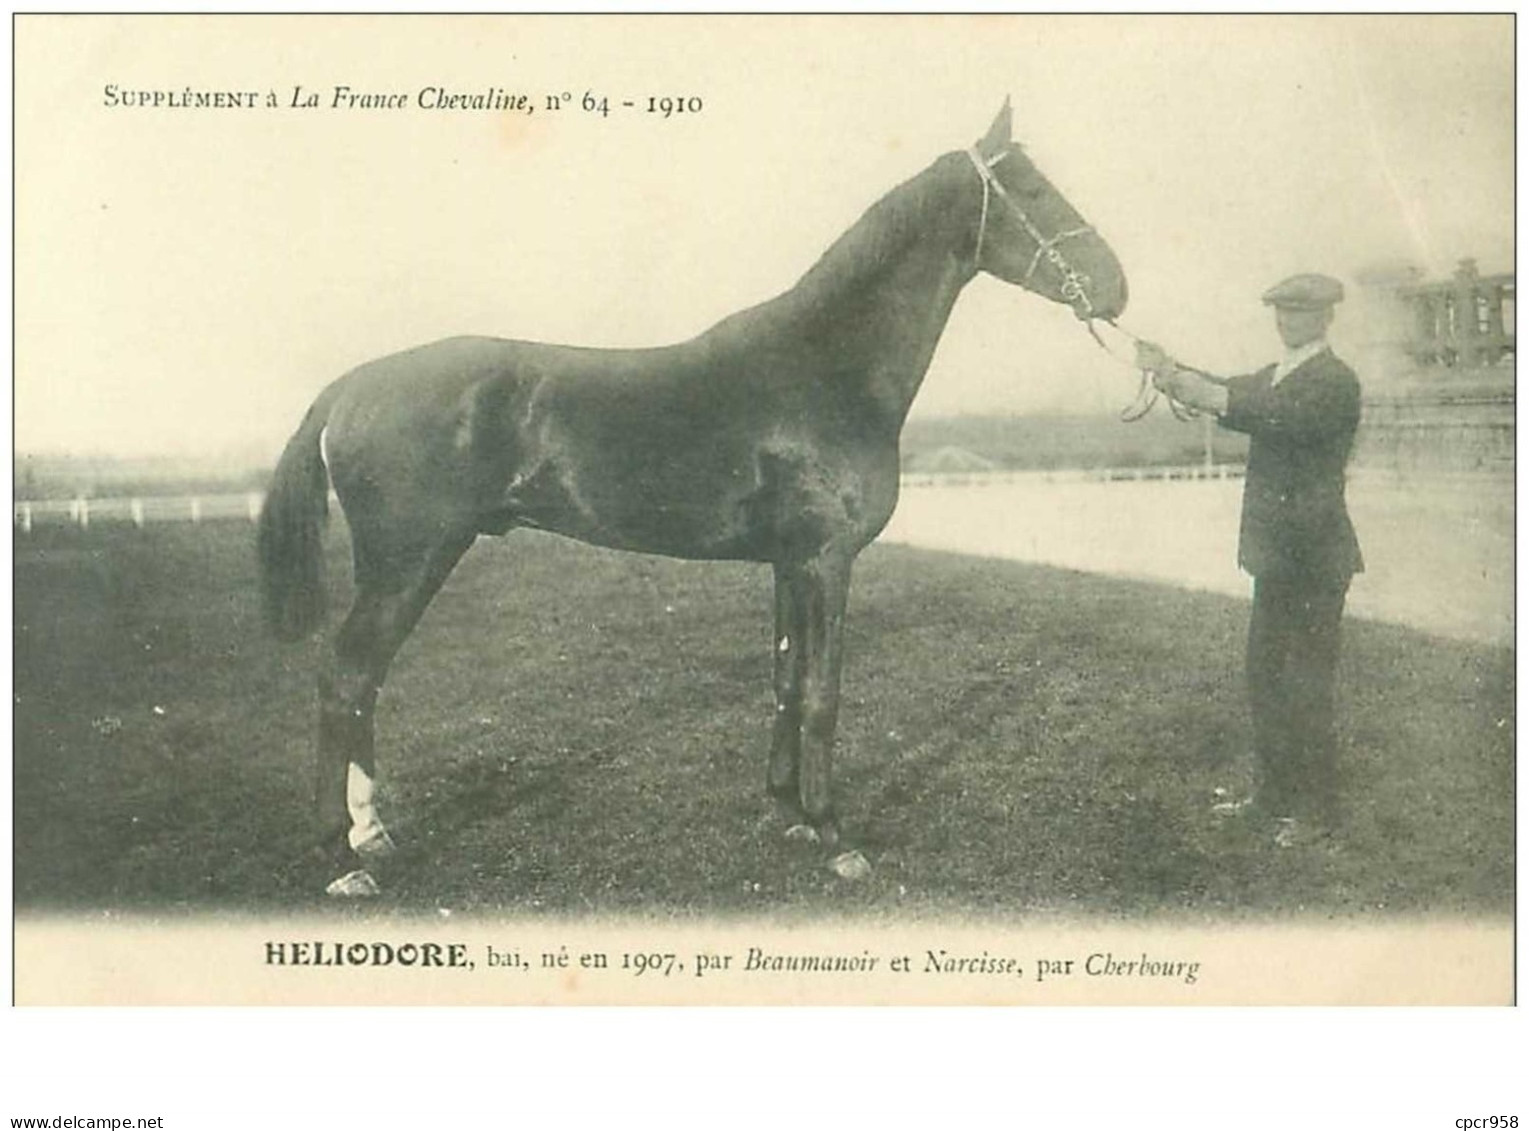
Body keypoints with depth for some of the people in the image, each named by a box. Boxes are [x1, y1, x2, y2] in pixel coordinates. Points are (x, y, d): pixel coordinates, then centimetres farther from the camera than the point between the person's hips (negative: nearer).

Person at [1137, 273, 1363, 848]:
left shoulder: (1334, 382, -12)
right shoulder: (1277, 375, 16)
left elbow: (1279, 417, -29)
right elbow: (1226, 393, 3)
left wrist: (1213, 396, -39)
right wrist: (1173, 373, -15)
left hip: (1313, 557, -9)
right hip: (1277, 552, 9)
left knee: (1306, 684, -2)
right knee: (1264, 677, 14)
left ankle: (1316, 806, 10)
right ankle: (1272, 792, 26)